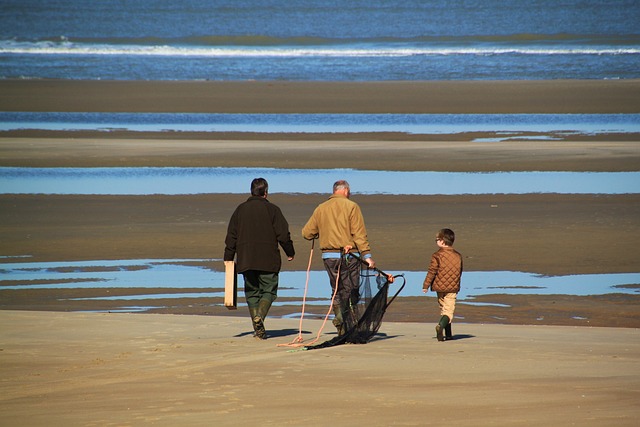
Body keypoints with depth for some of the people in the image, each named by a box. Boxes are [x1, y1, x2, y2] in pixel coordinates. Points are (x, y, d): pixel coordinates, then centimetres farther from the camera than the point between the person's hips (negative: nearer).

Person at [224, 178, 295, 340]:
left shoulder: (240, 209, 7)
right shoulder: (272, 209, -3)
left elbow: (231, 236, 7)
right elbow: (283, 235, -3)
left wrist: (228, 258, 13)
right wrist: (290, 252, 11)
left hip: (246, 260, 3)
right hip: (268, 260, -3)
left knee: (252, 293, 11)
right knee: (269, 291, 4)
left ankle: (258, 328, 5)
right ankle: (259, 317, -21)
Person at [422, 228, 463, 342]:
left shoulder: (437, 255, -9)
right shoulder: (458, 256, 4)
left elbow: (432, 271, -11)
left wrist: (426, 285, -4)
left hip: (440, 286, -1)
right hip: (453, 288, 1)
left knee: (443, 308, 14)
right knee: (449, 310, -3)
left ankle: (448, 334, 18)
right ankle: (441, 325, -31)